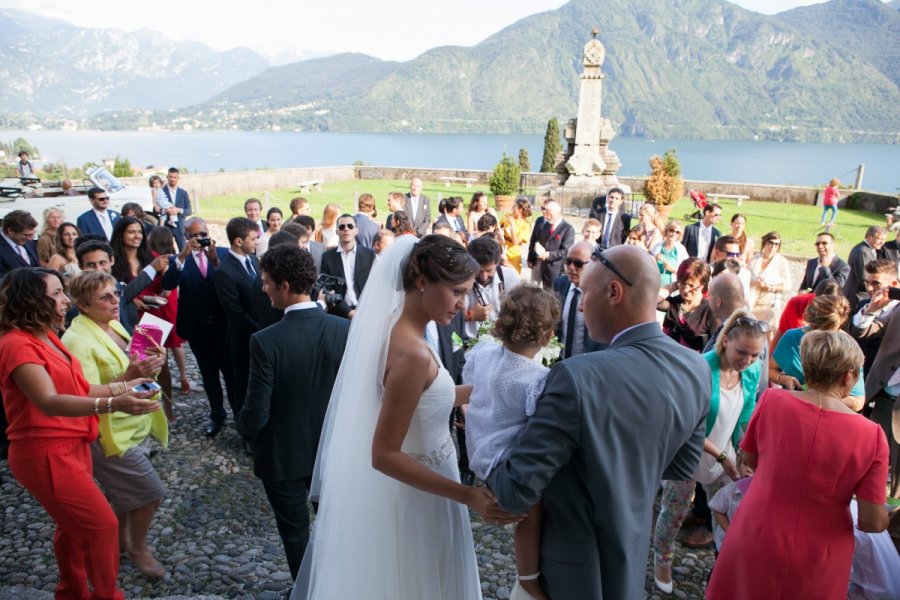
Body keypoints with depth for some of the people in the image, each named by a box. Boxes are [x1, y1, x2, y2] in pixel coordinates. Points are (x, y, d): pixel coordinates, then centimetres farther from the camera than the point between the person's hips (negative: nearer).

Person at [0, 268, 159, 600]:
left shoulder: (46, 336, 9)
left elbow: (78, 389, 11)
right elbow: (50, 402, -35)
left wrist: (124, 387, 0)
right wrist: (113, 404, -49)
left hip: (71, 447, 9)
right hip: (47, 454, -9)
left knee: (74, 527, 21)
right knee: (103, 525, -3)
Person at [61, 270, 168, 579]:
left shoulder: (113, 326, 4)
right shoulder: (78, 340, -21)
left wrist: (152, 361, -6)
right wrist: (130, 376, -36)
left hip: (135, 428, 8)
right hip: (111, 435, -8)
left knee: (125, 494, 21)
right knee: (151, 492, -3)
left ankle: (120, 539, 42)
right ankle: (138, 547, 21)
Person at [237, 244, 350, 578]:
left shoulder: (266, 341, -27)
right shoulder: (345, 329, -16)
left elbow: (256, 413, -21)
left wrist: (244, 429, 1)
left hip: (284, 455, -4)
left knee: (295, 532, 19)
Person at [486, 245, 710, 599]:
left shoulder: (578, 377, -34)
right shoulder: (697, 369, -11)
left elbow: (515, 491, -29)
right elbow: (681, 467, 2)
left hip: (576, 564, -6)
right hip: (634, 555, 6)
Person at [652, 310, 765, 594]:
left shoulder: (752, 373, -8)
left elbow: (746, 419, 5)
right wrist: (721, 457, -22)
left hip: (724, 453, 5)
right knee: (674, 513, 12)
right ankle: (661, 563, 36)